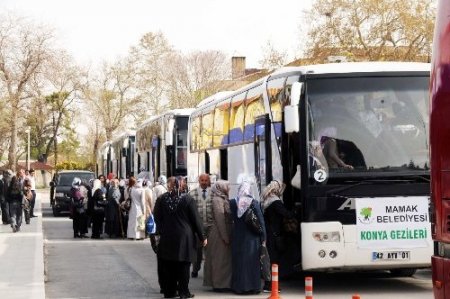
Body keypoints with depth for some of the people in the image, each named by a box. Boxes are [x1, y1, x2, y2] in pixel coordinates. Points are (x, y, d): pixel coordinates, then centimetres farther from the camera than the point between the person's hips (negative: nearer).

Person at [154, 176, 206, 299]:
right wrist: (202, 237, 2)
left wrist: (162, 232, 14)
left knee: (168, 266, 11)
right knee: (183, 266, 4)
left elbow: (157, 218, 3)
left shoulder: (161, 199, -3)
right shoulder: (187, 199, -9)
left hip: (167, 238, 2)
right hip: (184, 238, -2)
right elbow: (196, 219, -5)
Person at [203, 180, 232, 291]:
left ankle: (223, 283, 18)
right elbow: (220, 218, -19)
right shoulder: (218, 200, -14)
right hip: (219, 234, -9)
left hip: (224, 233, 9)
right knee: (220, 258, -4)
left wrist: (227, 236, 13)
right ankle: (219, 284, 2)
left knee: (225, 258, 12)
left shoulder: (223, 199, 15)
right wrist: (225, 236, -20)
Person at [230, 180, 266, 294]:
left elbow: (230, 218, 2)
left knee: (238, 260, 10)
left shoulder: (232, 203, -5)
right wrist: (263, 238, -2)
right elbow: (261, 221, -7)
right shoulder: (254, 203, -9)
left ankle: (238, 286, 14)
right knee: (252, 261, 5)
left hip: (237, 237, 2)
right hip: (251, 237, -2)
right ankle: (253, 286, 6)